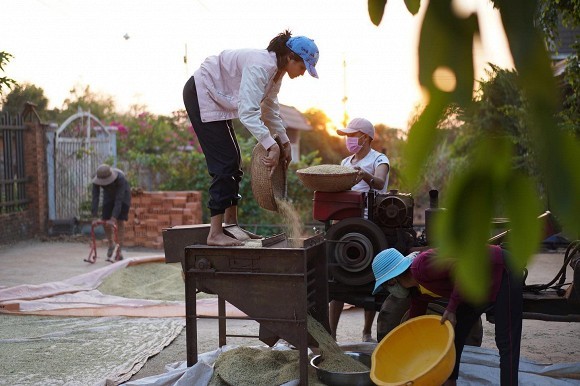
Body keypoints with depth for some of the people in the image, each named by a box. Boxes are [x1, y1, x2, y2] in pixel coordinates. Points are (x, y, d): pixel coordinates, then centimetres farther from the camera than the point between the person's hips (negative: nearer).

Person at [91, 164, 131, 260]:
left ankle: (119, 250, -6)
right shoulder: (97, 179, -30)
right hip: (109, 195, 4)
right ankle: (111, 244, 19)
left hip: (123, 195, -4)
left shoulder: (120, 178, -43)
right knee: (105, 222, -6)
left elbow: (119, 200, -44)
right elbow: (95, 199, -31)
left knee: (120, 222, -13)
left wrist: (113, 219, -47)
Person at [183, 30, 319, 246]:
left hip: (215, 99, 10)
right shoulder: (261, 66, -28)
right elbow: (247, 112, -36)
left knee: (233, 161, 11)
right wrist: (272, 145, -40)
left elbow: (270, 109, 15)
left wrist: (284, 142, 13)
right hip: (201, 94, -10)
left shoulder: (276, 70, 2)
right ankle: (215, 234, -13)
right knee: (224, 162, -14)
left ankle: (231, 225, 20)